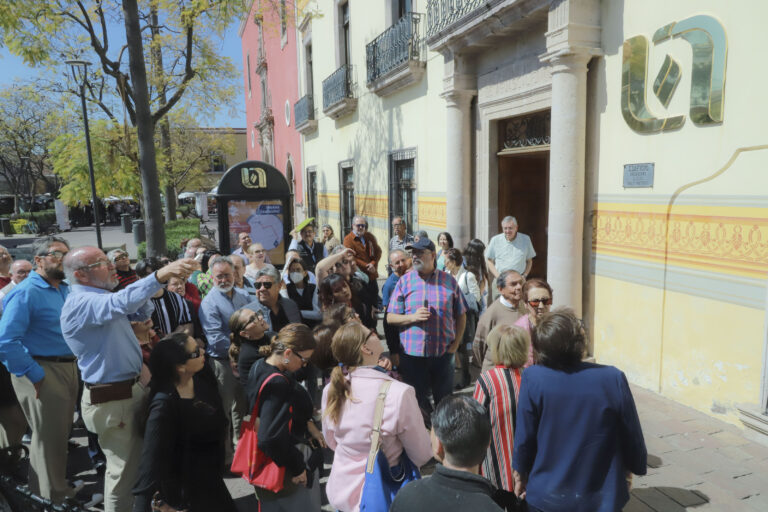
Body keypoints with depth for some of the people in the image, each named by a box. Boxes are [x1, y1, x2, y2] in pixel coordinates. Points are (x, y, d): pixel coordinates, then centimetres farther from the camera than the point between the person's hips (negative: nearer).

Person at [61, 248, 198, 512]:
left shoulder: (99, 298, 9)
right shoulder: (81, 302, -23)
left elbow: (141, 312, 13)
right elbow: (122, 302, -44)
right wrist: (160, 275, -57)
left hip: (130, 389, 10)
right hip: (112, 400, -10)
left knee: (135, 460, 24)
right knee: (124, 468, 5)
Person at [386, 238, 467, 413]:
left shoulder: (448, 281, 2)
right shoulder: (404, 281, 1)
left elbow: (461, 315, 8)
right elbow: (390, 317, 2)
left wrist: (455, 344, -1)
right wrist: (413, 317, -15)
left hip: (443, 352, 0)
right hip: (412, 353, 0)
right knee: (417, 401, 12)